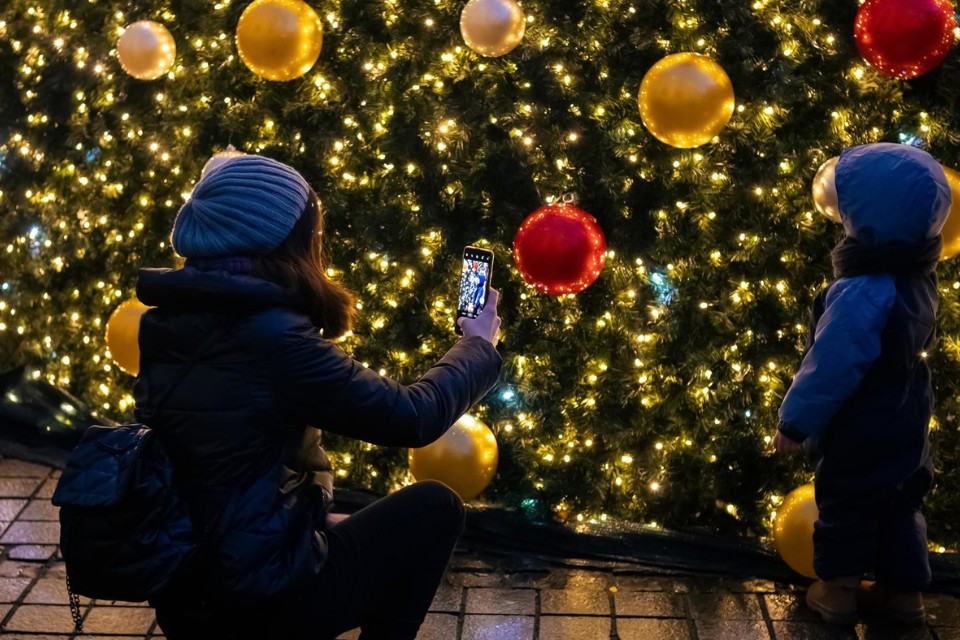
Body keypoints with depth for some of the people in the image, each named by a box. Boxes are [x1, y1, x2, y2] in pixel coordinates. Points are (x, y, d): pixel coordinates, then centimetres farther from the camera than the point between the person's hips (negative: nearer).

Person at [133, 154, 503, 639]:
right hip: (260, 600, -8)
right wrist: (479, 345, 2)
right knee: (434, 507, 9)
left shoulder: (168, 321, -1)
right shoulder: (270, 336, -24)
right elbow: (414, 417, -15)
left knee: (344, 525, 30)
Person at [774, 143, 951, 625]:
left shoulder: (863, 293, -32)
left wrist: (794, 422, -15)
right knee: (899, 506, 21)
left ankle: (837, 591, 28)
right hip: (905, 425, 7)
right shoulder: (916, 276, -5)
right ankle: (905, 591, 34)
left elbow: (830, 367, -26)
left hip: (861, 433, -7)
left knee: (845, 508, 12)